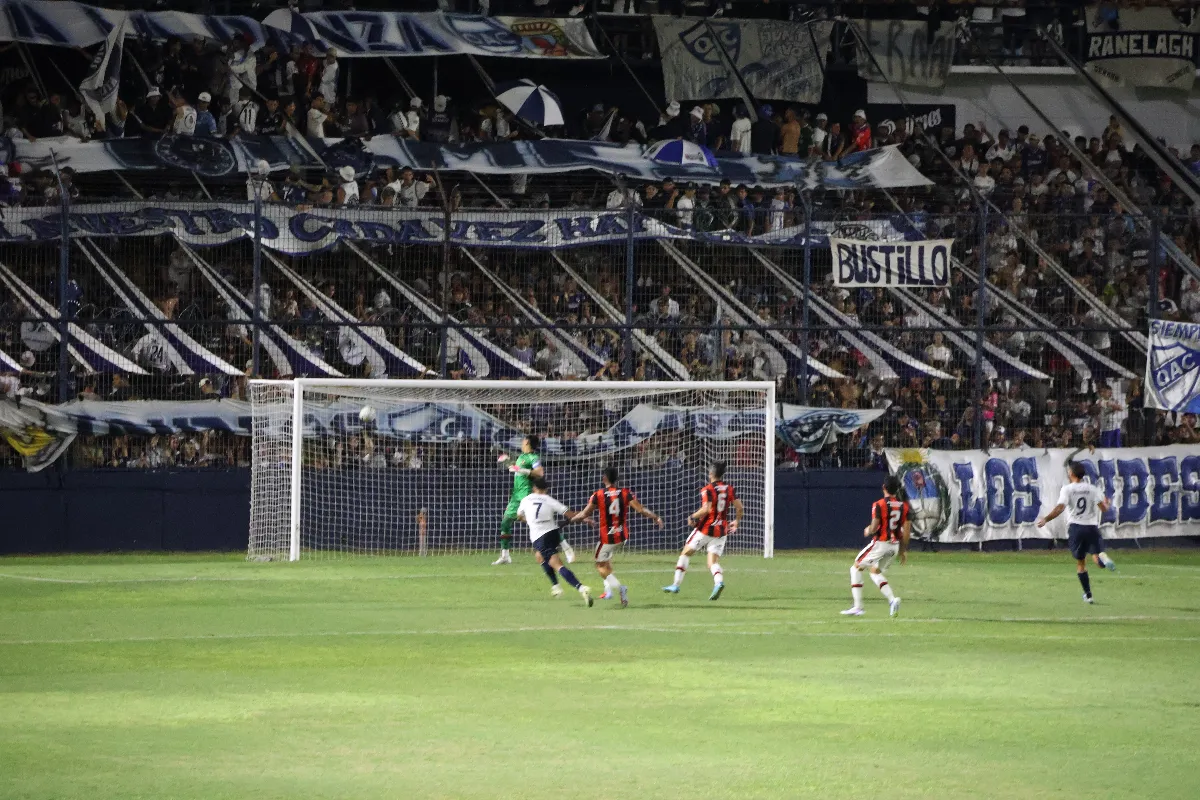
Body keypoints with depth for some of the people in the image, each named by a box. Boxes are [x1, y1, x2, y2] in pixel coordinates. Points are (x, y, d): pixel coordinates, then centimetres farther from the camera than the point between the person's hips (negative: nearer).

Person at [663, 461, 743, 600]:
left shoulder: (708, 489, -12)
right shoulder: (729, 489, 5)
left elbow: (706, 509, -23)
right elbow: (739, 507, 4)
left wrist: (692, 517, -8)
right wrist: (736, 521, 22)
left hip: (705, 528, -5)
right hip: (721, 530, 5)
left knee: (686, 553, 12)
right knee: (713, 562, 4)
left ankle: (676, 585, 13)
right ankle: (719, 581, -27)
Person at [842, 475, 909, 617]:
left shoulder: (879, 505, -13)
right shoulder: (904, 506, 3)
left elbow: (874, 528, -18)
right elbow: (907, 530, 5)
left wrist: (867, 531, 6)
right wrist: (903, 550, 14)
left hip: (880, 543, -6)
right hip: (895, 545, 6)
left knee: (856, 568, 12)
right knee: (875, 572, 24)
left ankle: (857, 607, 5)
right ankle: (892, 599, 1)